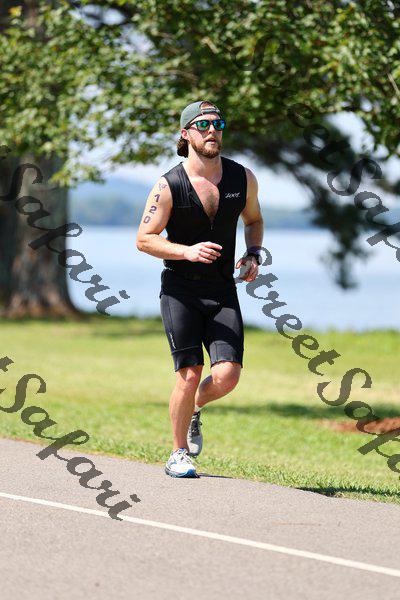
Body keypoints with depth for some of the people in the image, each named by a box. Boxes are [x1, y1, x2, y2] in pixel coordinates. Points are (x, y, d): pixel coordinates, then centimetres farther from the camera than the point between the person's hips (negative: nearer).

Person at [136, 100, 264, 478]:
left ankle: (193, 410, 23)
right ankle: (178, 456, 11)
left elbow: (253, 219, 20)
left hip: (222, 291, 3)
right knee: (190, 374, -8)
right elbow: (144, 239, -6)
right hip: (180, 290, -3)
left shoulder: (243, 178, 1)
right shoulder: (169, 186, -9)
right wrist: (187, 252, -21)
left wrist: (253, 256, 2)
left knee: (227, 376, -11)